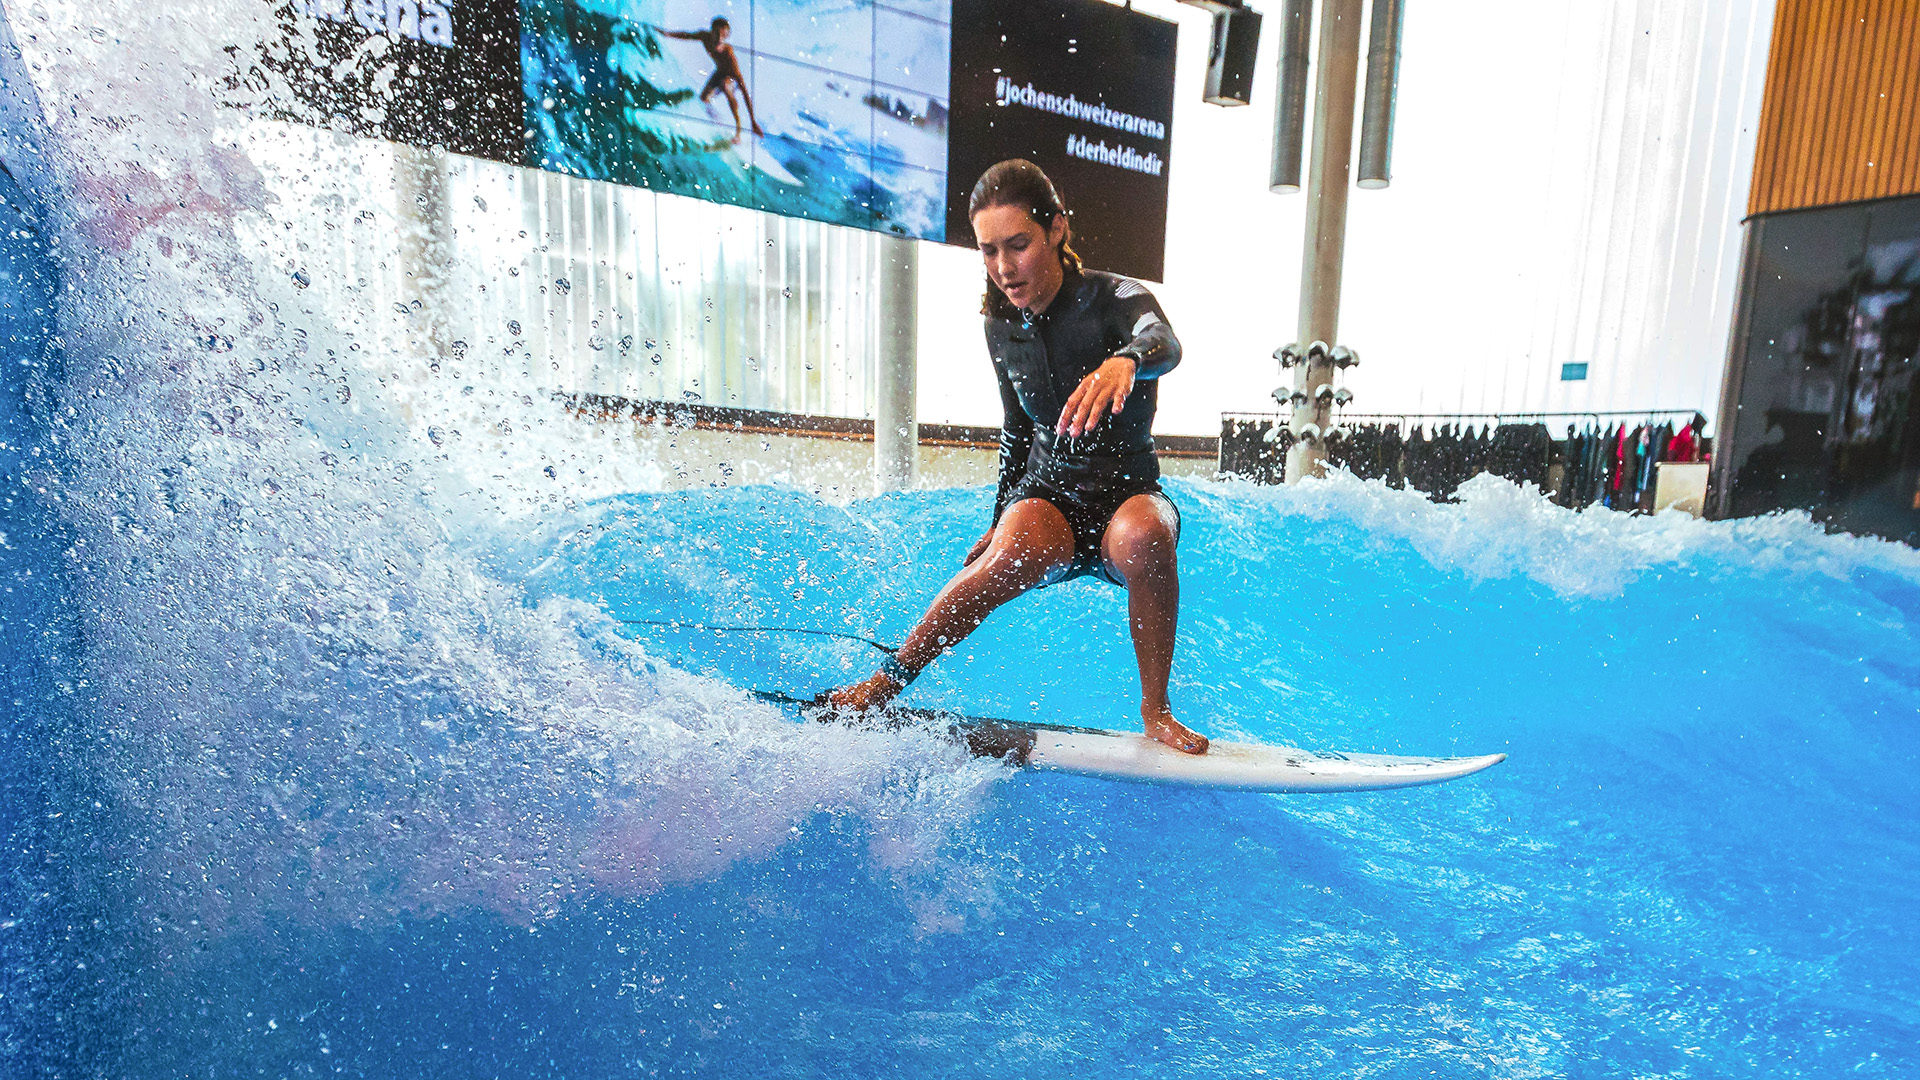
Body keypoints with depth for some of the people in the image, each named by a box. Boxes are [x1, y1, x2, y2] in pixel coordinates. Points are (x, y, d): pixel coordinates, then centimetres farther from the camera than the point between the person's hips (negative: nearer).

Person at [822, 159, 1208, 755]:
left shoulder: (1116, 298, -11)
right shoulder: (1002, 327, 4)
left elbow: (1162, 340, -36)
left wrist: (1125, 360, -60)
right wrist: (999, 522, 18)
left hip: (1129, 493, -2)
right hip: (1047, 494, 2)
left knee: (1143, 537, -38)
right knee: (1018, 553, -34)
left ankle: (1155, 710, -16)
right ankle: (881, 686, -21)